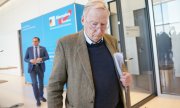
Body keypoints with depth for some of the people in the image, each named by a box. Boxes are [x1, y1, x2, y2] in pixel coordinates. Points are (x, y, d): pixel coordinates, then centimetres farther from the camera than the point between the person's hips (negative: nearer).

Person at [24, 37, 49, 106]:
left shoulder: (43, 48, 4)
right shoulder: (29, 49, 4)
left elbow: (47, 57, -2)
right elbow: (25, 59, 4)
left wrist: (41, 59, -21)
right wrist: (30, 60, -17)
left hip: (40, 67, 1)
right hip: (32, 68, -1)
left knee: (41, 82, 12)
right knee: (34, 83, -10)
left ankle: (41, 96, 31)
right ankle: (37, 99, 1)